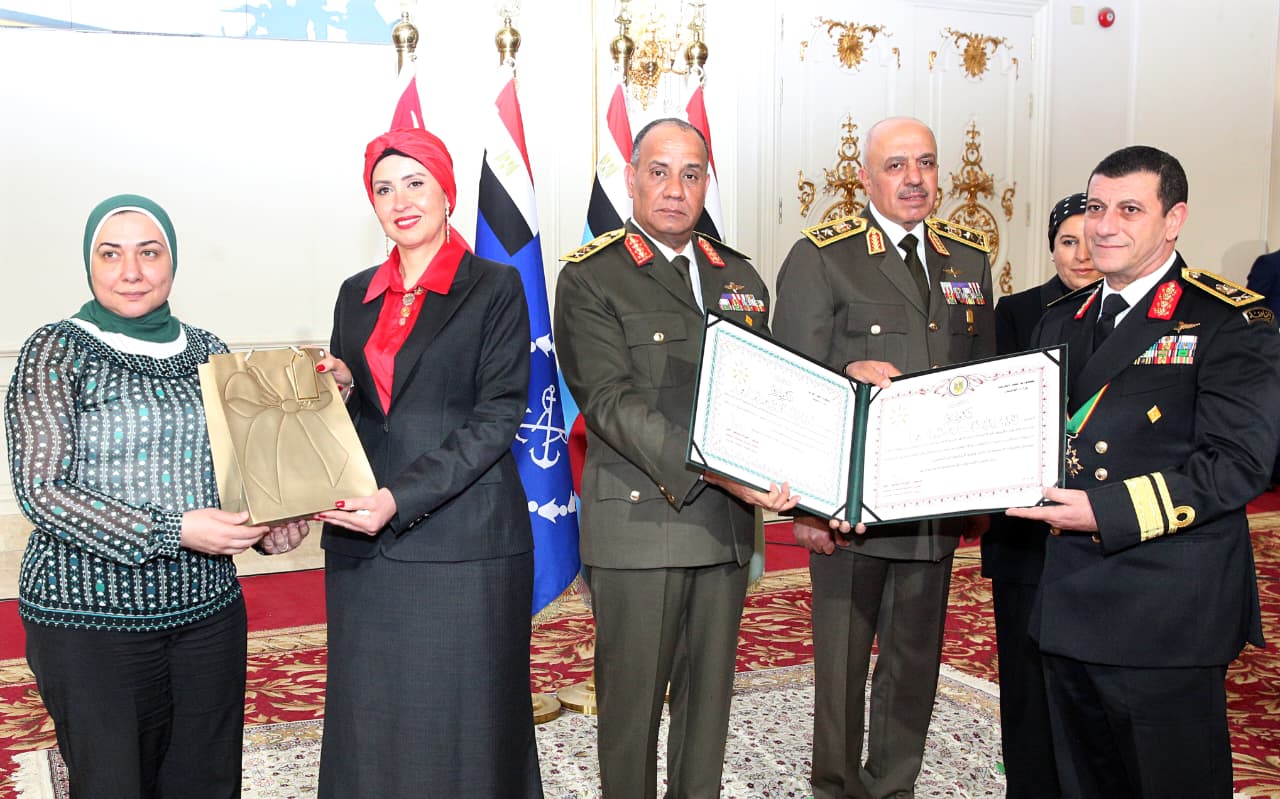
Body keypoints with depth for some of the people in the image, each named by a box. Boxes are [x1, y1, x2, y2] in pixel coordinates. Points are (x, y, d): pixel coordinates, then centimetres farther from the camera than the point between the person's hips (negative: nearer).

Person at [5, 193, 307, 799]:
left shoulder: (206, 352, 8)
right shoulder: (57, 351, -5)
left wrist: (268, 527, -4)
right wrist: (173, 531, -20)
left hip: (208, 609, 4)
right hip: (90, 618, -4)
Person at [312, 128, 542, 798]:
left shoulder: (495, 288, -1)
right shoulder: (357, 295, 15)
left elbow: (498, 417, -9)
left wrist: (401, 498, -17)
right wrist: (334, 388, -4)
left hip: (465, 543, -4)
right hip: (365, 547, 5)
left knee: (463, 725, 1)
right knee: (371, 724, 9)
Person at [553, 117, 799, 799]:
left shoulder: (740, 278, 15)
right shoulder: (590, 279, -3)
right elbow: (612, 402, -14)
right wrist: (710, 471, -24)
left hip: (726, 524, 5)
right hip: (638, 522, -5)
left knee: (710, 697, 14)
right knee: (632, 700, 5)